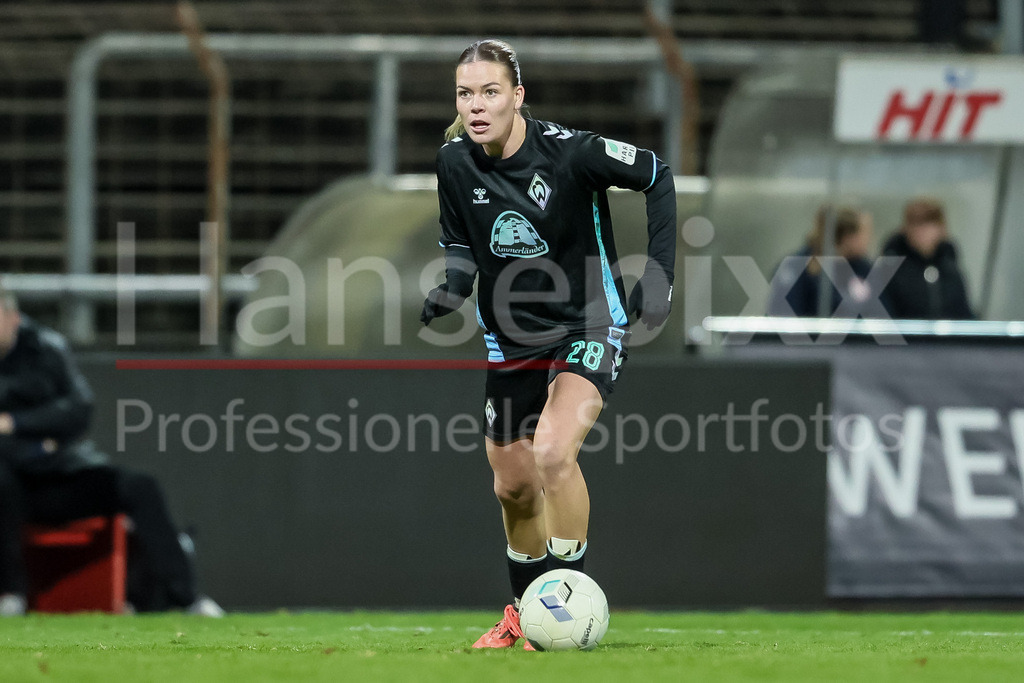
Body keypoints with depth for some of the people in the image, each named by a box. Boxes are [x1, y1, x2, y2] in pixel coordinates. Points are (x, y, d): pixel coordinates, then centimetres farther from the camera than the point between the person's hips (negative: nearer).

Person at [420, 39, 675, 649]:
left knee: (553, 452, -29)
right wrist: (451, 290, -12)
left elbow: (658, 176, -7)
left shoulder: (569, 151, -21)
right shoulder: (455, 163, -8)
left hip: (590, 325, -5)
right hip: (512, 340, 5)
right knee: (513, 485, 13)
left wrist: (660, 274, -9)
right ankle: (527, 614, 35)